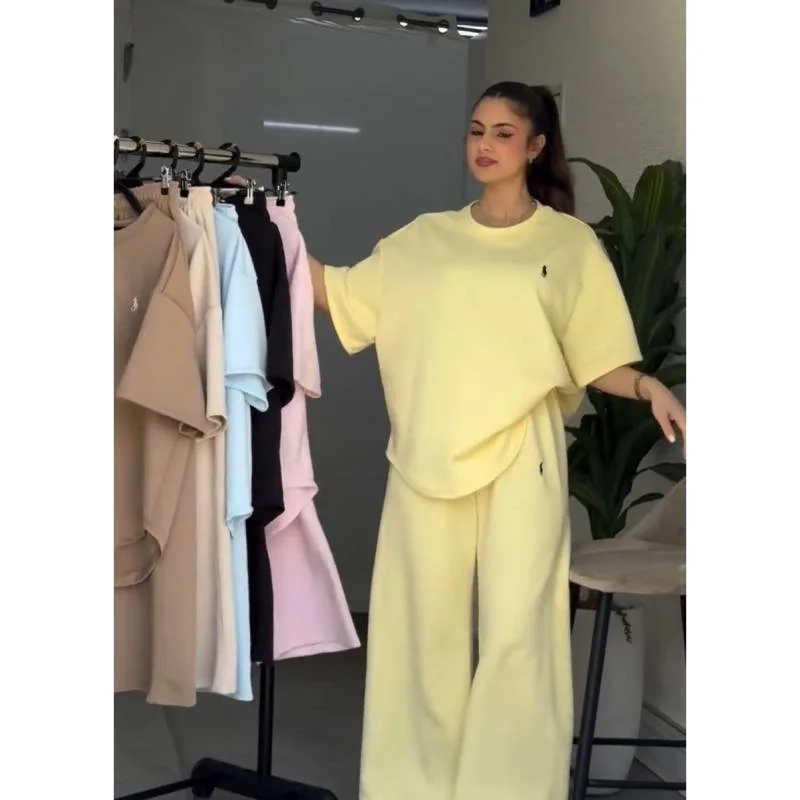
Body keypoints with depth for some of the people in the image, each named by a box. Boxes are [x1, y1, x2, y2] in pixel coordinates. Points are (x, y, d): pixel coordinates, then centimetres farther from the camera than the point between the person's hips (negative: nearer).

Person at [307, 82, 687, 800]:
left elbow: (596, 361, 3)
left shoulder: (570, 243, 6)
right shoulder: (426, 238, 13)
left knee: (516, 631, -6)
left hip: (520, 458, -2)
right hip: (428, 456, 3)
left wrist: (650, 388, -15)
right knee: (423, 625, 7)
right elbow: (338, 293, 9)